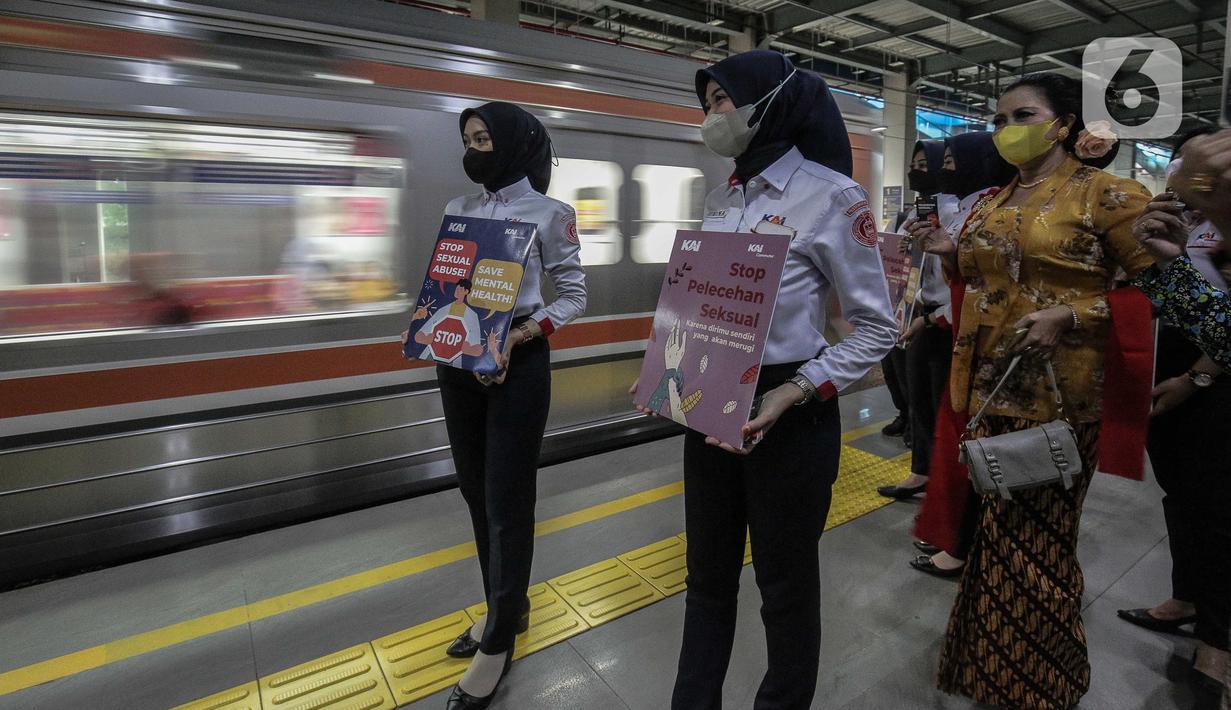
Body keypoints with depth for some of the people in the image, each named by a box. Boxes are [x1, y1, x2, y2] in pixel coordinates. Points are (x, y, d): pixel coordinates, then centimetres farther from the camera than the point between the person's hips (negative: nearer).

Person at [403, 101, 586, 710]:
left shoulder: (549, 213, -5)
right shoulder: (458, 209, 10)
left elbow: (574, 295, -5)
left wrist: (517, 336, -18)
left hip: (517, 365, -6)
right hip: (458, 366, 6)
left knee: (508, 503, 3)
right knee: (477, 496, 15)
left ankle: (498, 642, 20)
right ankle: (507, 608, 36)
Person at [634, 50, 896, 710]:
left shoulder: (830, 193, -11)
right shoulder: (719, 199, 9)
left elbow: (876, 327, -8)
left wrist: (796, 394, -19)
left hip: (787, 417, -6)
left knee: (786, 585, 13)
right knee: (708, 576, 20)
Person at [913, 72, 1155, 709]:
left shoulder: (1105, 194, -6)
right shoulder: (990, 203, 12)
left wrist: (1071, 315, -21)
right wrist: (951, 254, 2)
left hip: (1060, 389, -6)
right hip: (990, 384, 6)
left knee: (1036, 532, 7)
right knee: (997, 524, 16)